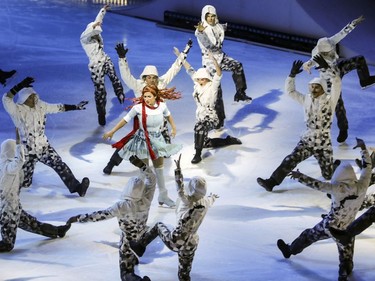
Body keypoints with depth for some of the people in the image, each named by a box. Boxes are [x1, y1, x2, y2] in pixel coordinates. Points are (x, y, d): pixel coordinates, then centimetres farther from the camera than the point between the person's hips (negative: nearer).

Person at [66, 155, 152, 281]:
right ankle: (134, 258, 49)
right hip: (142, 237, 5)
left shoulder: (122, 206, -32)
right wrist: (141, 165, -21)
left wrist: (78, 218, -29)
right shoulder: (146, 199, -20)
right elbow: (151, 177, -9)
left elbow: (102, 215, -33)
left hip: (128, 242, -5)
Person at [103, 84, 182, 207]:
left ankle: (163, 196, 31)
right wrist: (112, 132, -9)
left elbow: (168, 115, 10)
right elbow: (125, 120, -13)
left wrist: (173, 128, 8)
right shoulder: (138, 108, -23)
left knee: (159, 168, 17)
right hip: (143, 141, -4)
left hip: (157, 139, 4)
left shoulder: (162, 105, -13)